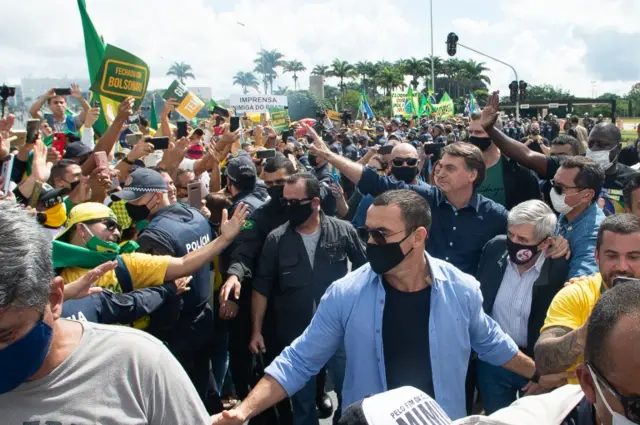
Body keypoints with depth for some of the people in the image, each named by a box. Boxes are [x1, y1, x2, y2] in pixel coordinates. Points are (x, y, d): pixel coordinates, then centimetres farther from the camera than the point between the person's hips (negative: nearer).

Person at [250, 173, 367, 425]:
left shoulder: (343, 231, -8)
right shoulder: (276, 239, -5)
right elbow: (262, 288, 0)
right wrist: (257, 330, -2)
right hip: (295, 335, 1)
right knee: (302, 402, 16)